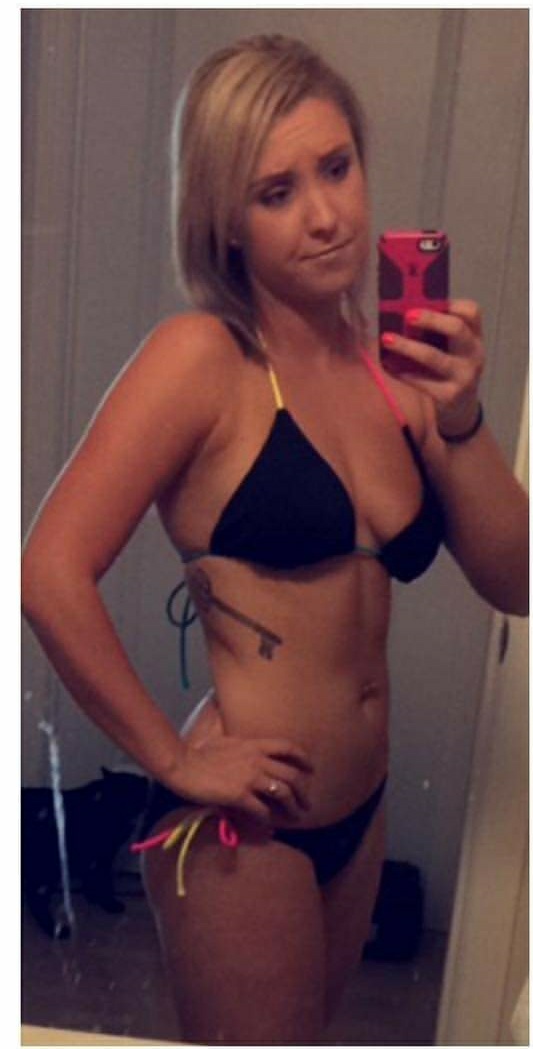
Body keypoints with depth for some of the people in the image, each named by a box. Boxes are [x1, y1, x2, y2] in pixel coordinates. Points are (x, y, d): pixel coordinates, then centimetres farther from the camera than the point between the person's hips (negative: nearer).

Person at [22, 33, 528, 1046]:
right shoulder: (204, 355, -17)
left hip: (358, 813, 7)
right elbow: (51, 573, -24)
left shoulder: (392, 364, 1)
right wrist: (174, 759, -16)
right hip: (241, 824, -7)